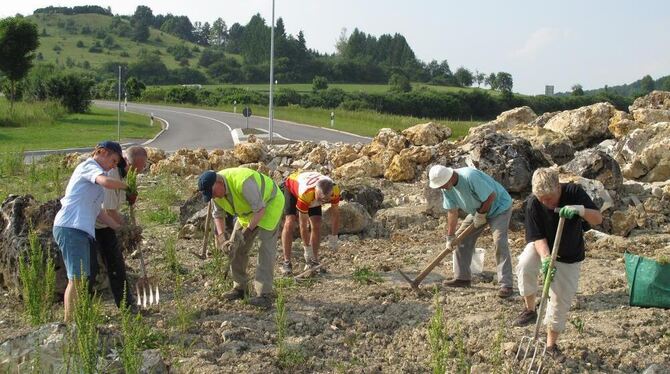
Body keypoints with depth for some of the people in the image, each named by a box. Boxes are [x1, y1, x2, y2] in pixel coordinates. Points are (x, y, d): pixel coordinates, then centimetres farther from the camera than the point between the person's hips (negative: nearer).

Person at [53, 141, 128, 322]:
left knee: (77, 279, 12)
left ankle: (70, 322, 17)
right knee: (77, 279, -13)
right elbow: (106, 182, -26)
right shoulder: (88, 166, -2)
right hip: (71, 228, -10)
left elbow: (98, 211, 25)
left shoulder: (92, 173, 26)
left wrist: (121, 228, 22)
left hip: (79, 231, 10)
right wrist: (126, 186, -8)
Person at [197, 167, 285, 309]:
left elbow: (260, 209, -33)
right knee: (237, 247, 5)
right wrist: (221, 237, -14)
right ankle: (239, 288, 18)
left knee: (265, 247, -19)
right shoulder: (215, 189, -12)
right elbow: (218, 214, -1)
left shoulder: (242, 182, -39)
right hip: (249, 210, 8)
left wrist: (247, 231, -33)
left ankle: (264, 295, -21)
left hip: (269, 204, -8)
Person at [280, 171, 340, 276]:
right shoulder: (305, 194, -45)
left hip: (313, 197, 4)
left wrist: (333, 237, -11)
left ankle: (314, 261, 0)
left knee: (316, 225, -10)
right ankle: (286, 263, -14)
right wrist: (307, 249, -27)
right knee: (290, 223, -20)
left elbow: (335, 213, -14)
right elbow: (303, 224, -34)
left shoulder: (334, 190, -33)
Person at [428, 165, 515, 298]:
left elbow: (491, 196, -30)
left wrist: (481, 214, -18)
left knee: (499, 242, -21)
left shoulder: (470, 176, -36)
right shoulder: (447, 188, -10)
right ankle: (462, 277, 14)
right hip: (478, 210, 8)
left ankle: (506, 285, -18)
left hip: (499, 207, -8)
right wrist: (450, 236, -2)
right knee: (462, 238, 4)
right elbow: (452, 212, -3)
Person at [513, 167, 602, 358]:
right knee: (524, 266, -31)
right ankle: (530, 310, -7)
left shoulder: (574, 192, -24)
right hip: (542, 247, 0)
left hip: (569, 256, 0)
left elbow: (598, 219, -22)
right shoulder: (533, 203, -25)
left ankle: (551, 343, 19)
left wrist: (581, 210, -44)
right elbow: (537, 237, -22)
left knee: (561, 299, 0)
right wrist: (545, 258, -41)